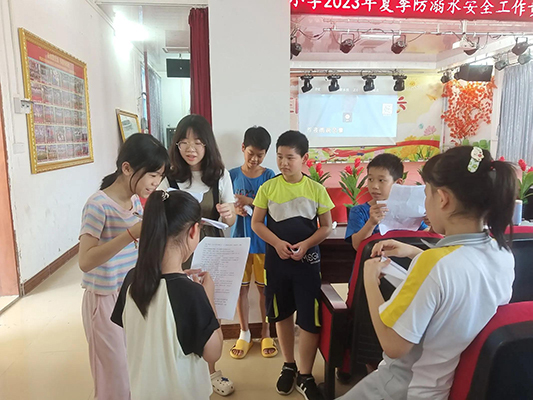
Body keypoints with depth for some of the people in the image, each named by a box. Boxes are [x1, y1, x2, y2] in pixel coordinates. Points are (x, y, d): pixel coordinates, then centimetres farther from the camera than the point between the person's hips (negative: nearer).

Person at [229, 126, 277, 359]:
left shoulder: (269, 176, -2)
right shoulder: (232, 175, 1)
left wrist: (249, 201, -21)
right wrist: (235, 210, -18)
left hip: (263, 241, -1)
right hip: (240, 239, 1)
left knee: (264, 287, 9)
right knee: (241, 287, 9)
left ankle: (266, 332, 28)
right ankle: (244, 333, 27)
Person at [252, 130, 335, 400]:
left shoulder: (316, 189, -4)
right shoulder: (268, 187, -3)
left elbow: (326, 227, 1)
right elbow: (256, 223, -1)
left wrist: (304, 245, -15)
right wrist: (278, 243, -16)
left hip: (307, 260, -1)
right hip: (276, 259, 1)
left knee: (310, 319, 1)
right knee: (282, 314, 15)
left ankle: (305, 376, 21)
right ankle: (289, 365, 37)